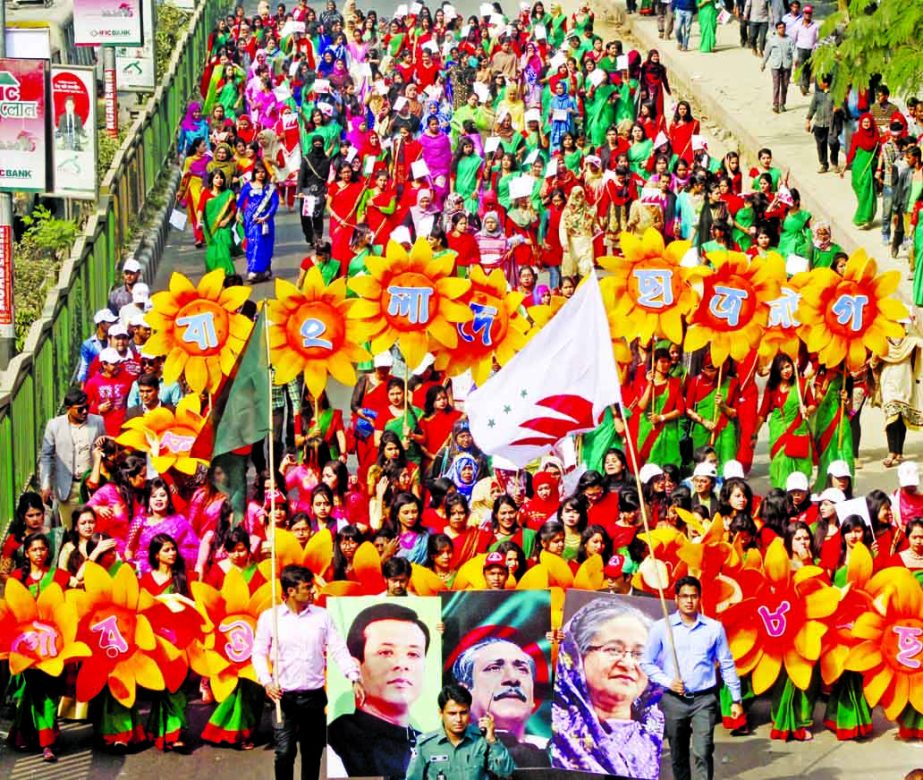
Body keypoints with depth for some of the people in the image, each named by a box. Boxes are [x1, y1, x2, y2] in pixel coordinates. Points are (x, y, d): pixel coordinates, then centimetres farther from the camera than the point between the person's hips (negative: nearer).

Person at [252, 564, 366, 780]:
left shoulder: (322, 616, 4)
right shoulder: (269, 617, -1)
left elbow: (338, 648, 2)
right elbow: (259, 652, 2)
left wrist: (354, 679, -10)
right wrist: (266, 681, -13)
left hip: (314, 695, 3)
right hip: (284, 696, -3)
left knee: (313, 752, 9)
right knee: (284, 752, -9)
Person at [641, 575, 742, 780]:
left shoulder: (714, 628, 4)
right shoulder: (662, 628, 2)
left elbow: (727, 665, 9)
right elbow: (646, 663, 6)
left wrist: (736, 699, 8)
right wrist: (667, 682, -8)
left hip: (704, 700, -1)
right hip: (673, 700, 1)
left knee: (703, 752, -13)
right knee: (678, 756, 9)